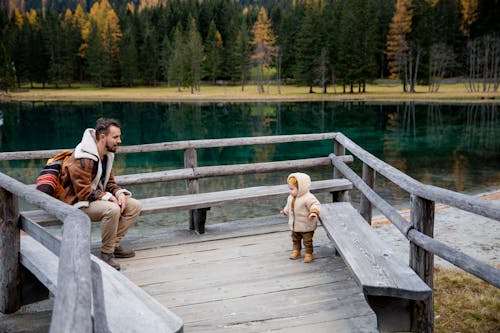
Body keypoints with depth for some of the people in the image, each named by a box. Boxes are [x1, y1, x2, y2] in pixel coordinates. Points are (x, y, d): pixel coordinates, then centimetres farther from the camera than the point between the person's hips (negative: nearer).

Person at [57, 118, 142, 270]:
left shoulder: (106, 155, 7)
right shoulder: (83, 158, -24)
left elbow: (109, 182, 14)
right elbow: (84, 192, -24)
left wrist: (119, 193, -7)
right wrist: (109, 198, -25)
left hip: (98, 197, 9)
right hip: (78, 202, -9)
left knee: (135, 206, -4)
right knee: (112, 209, -36)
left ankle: (114, 244, 2)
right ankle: (106, 253, -18)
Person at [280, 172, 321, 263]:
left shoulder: (308, 198, -26)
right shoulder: (291, 197, 1)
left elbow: (315, 204, -32)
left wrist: (314, 211, -49)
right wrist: (285, 211, 31)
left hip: (306, 226, -7)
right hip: (294, 225, 7)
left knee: (307, 241, 7)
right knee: (295, 239, 22)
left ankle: (308, 253, 23)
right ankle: (296, 250, 41)